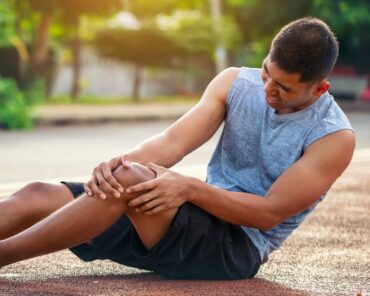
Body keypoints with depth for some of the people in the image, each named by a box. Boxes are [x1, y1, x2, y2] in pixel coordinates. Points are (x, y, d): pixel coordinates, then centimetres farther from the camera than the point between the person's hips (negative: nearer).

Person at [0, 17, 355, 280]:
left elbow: (269, 213, -15)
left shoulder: (335, 137, -9)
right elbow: (173, 142, -8)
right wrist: (121, 161, -29)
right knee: (37, 197, -10)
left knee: (131, 180, -33)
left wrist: (190, 188, -28)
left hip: (238, 248, -6)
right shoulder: (236, 83, 5)